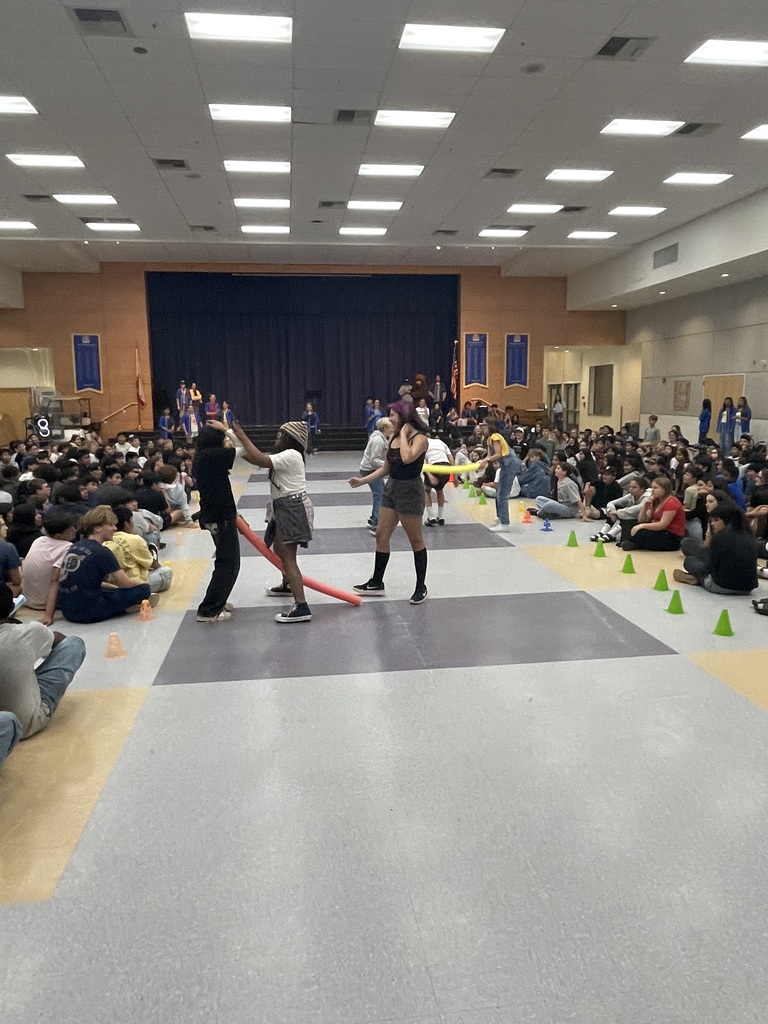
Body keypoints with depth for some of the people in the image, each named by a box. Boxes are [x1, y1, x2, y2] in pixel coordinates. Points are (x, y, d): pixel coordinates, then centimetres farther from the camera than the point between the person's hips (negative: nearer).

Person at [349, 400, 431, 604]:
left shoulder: (420, 438, -13)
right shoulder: (393, 437, 9)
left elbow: (407, 458, -32)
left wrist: (404, 433, -19)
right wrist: (362, 480, 13)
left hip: (410, 490, -8)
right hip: (391, 488, 8)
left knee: (416, 540, 3)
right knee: (381, 536, 10)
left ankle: (421, 587, 13)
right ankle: (376, 582, 22)